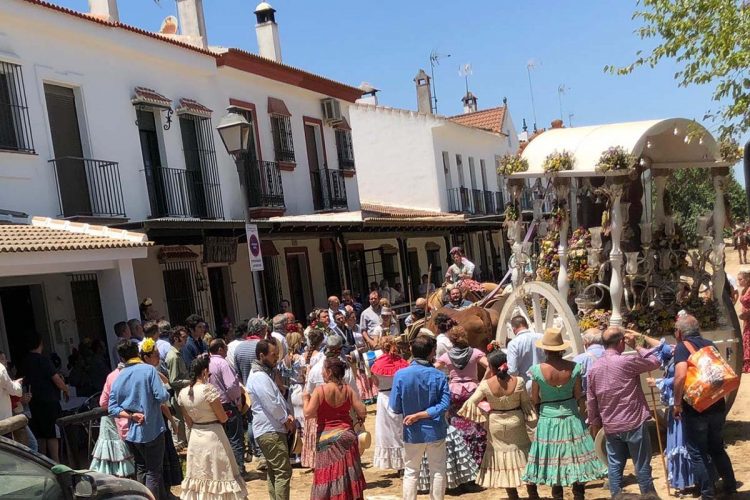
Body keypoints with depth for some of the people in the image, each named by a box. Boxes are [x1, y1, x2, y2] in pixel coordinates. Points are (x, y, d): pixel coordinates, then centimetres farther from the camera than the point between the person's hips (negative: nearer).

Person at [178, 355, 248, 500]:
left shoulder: (182, 393, -1)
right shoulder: (209, 389, -19)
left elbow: (189, 422, 9)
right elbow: (223, 418, -12)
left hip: (195, 438, 6)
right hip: (213, 438, -6)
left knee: (197, 477, 13)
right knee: (218, 476, 5)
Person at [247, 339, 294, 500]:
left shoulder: (262, 374, 15)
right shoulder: (260, 377, -18)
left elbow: (275, 400, 21)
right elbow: (272, 405, -22)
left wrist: (286, 415, 5)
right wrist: (286, 420, -6)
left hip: (268, 429, 11)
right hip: (271, 431, -11)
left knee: (274, 472, 15)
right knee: (283, 472, -9)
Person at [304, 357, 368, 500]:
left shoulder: (320, 390, -12)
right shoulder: (348, 389, -2)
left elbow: (308, 414, -15)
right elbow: (362, 412, -5)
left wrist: (306, 399, 2)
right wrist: (360, 419, 18)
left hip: (327, 437, -3)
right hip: (346, 435, 3)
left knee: (328, 476, 8)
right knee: (347, 474, 14)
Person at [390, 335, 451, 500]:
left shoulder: (401, 375, -15)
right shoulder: (438, 376, -15)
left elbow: (395, 407, -11)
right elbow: (444, 405, -21)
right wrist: (420, 415, -16)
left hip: (412, 432, 0)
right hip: (435, 431, 0)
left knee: (410, 472, 15)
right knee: (438, 471, 15)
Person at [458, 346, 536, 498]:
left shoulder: (486, 384, -17)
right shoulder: (518, 381, -15)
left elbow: (472, 402, -11)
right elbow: (526, 403, -5)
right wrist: (531, 417, 10)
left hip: (496, 425, 0)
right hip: (516, 422, 1)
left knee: (501, 452, 13)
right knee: (523, 456, 15)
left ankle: (513, 495, 20)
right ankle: (533, 494, 22)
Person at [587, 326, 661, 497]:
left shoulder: (594, 368, 2)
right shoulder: (626, 362, -15)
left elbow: (591, 401, 8)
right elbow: (655, 362, -4)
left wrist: (595, 423, 18)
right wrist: (636, 346, 3)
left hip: (610, 426, 5)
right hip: (634, 424, -5)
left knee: (614, 466, 10)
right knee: (642, 466, 7)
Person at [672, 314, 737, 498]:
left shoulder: (682, 347, -12)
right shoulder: (709, 344, 9)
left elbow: (681, 375, -27)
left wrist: (677, 403, -18)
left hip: (695, 408, -6)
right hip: (717, 405, 6)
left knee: (697, 452, 7)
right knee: (717, 447, 23)